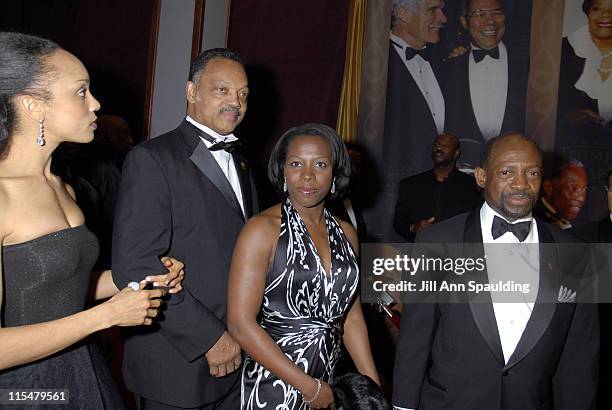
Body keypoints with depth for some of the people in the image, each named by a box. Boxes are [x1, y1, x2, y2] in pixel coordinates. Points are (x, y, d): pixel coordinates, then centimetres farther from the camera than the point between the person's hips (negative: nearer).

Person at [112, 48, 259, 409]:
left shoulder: (239, 164, 13)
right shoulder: (152, 158, -11)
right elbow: (135, 266, -19)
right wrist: (209, 337, -18)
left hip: (237, 354, 7)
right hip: (180, 363, -6)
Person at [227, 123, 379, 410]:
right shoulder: (262, 230, -14)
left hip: (331, 384, 5)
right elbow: (240, 323, -18)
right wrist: (308, 386, -15)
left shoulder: (346, 234, 3)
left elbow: (351, 314, 8)